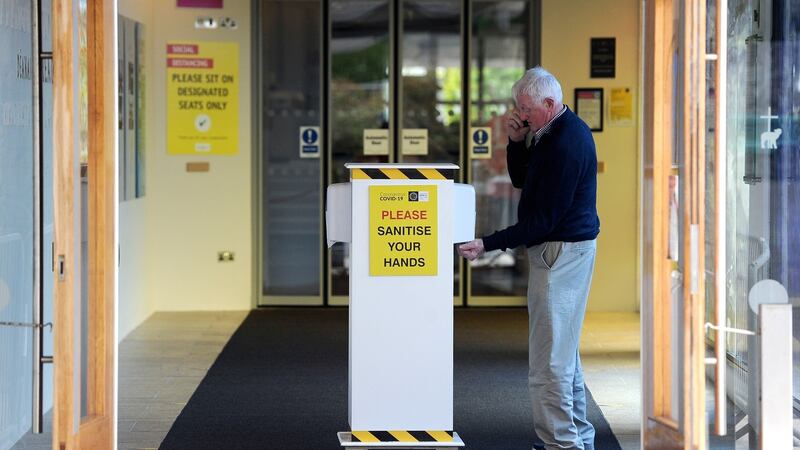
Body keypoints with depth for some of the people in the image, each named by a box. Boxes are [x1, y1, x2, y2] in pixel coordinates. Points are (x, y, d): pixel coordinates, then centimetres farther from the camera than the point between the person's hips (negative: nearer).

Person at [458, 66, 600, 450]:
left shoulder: (566, 144, -22)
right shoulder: (554, 132, 11)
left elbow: (542, 220, -22)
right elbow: (521, 180, 18)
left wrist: (487, 245, -21)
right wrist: (516, 141, 1)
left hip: (562, 252, -11)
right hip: (564, 249, 11)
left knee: (549, 359, -8)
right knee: (564, 352, 18)